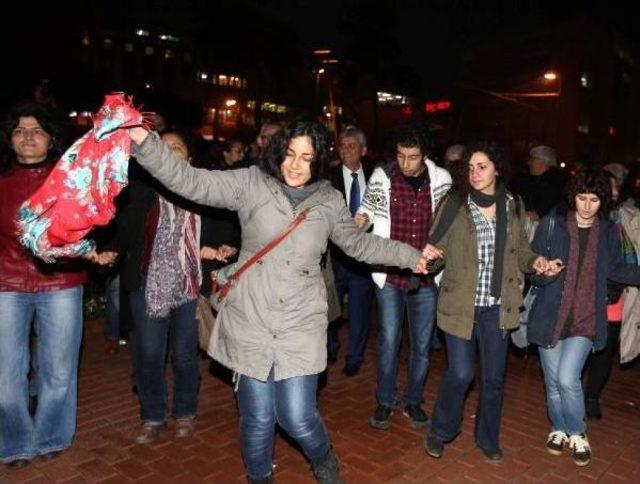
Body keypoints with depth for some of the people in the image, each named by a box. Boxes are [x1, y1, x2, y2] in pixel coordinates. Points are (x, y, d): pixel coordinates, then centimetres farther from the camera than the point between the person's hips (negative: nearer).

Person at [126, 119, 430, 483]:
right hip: (250, 322, 0)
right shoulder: (251, 183, -3)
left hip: (301, 326, 1)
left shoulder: (330, 201, 4)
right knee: (257, 418, 9)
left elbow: (358, 244, 19)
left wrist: (410, 256, 22)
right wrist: (144, 141, -20)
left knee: (298, 418, -3)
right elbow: (191, 182, -9)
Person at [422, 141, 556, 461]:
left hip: (497, 306, 3)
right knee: (461, 373, -1)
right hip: (460, 304, -3)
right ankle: (440, 432, 26)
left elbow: (519, 251, 14)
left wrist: (535, 262, -6)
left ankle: (488, 438, 37)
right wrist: (429, 255, -28)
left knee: (494, 377, 13)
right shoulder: (454, 204, -6)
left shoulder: (513, 206, 4)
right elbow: (437, 249, -6)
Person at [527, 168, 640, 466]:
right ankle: (559, 428, 37)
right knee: (553, 381, 11)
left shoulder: (608, 230, 1)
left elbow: (614, 270, 16)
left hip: (586, 319, 0)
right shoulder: (552, 223, -7)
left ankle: (577, 433, 17)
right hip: (551, 316, 0)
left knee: (567, 379, -10)